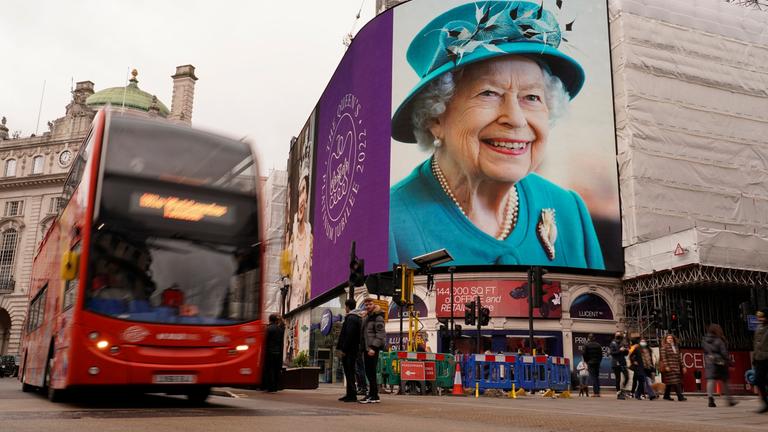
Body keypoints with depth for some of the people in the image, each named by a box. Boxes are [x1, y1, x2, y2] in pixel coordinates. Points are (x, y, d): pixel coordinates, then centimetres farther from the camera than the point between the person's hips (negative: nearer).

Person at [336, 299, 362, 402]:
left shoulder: (350, 318, -15)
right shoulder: (358, 318, 16)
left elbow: (349, 335, -22)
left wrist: (343, 349, -17)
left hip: (348, 351, -10)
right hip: (354, 350, 10)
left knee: (349, 372, -7)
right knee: (349, 373, 14)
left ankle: (352, 395, -5)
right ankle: (350, 394, 20)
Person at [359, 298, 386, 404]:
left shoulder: (378, 317, -7)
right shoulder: (367, 317, 20)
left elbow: (380, 334, -15)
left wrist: (373, 347, -22)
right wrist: (362, 347, 17)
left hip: (373, 348, -9)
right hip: (366, 348, 9)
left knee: (371, 372, -10)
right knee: (369, 372, 10)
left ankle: (373, 396, -7)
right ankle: (372, 395, 15)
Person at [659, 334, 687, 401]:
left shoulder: (676, 347, 18)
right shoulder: (664, 347, -4)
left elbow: (679, 357, 21)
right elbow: (663, 357, -11)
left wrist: (683, 366, 17)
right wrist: (666, 366, -19)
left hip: (676, 367, 7)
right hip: (669, 367, -7)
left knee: (670, 383, 10)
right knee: (675, 382, -12)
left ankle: (666, 396, 19)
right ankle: (680, 396, -15)